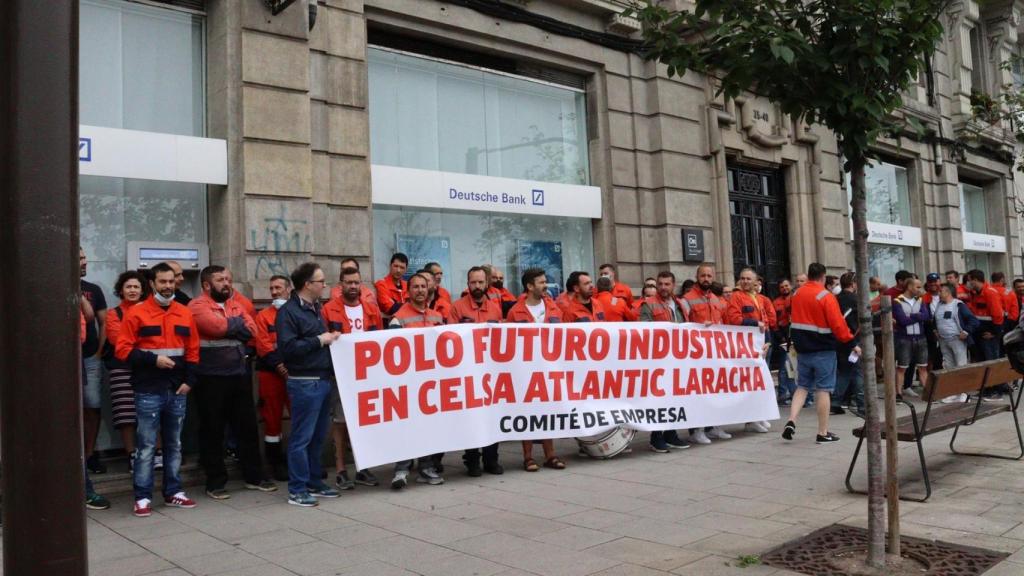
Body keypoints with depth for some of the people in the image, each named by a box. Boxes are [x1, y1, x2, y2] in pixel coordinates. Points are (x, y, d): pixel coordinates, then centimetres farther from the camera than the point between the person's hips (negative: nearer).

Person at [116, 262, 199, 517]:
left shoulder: (185, 314, 9)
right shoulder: (136, 313, -3)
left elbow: (193, 350, 10)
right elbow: (123, 350, -7)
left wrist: (189, 380, 1)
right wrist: (153, 359, -16)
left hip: (177, 391, 4)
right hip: (149, 392, -4)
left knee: (174, 445, 12)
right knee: (146, 446, 0)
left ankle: (173, 492, 21)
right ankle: (142, 497, 8)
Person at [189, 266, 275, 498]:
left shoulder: (237, 304, 14)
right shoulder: (197, 306, -6)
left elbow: (251, 330, 2)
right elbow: (218, 326, -22)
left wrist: (228, 326, -10)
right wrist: (237, 323, -4)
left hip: (239, 375, 6)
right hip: (211, 378, -6)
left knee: (248, 427, 11)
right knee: (213, 431, 3)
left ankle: (254, 477, 22)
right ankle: (215, 483, 14)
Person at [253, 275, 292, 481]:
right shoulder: (263, 316, 6)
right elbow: (264, 347, -4)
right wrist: (279, 366, -15)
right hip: (272, 373, -1)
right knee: (273, 417, 5)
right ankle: (276, 463, 15)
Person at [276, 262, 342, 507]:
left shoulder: (315, 308, 16)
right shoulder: (288, 311, -11)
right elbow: (287, 347, -20)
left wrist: (332, 337, 9)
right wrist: (319, 340, -15)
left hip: (324, 379, 9)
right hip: (304, 383, -9)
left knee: (318, 436, 14)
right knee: (302, 437, -2)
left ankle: (314, 482, 25)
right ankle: (297, 490, 7)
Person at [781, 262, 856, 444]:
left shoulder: (796, 294, 6)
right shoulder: (826, 296, -13)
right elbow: (838, 324, -15)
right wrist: (852, 344, -8)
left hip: (802, 349, 5)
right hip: (823, 350, -5)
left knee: (802, 386, 14)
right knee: (823, 390, 1)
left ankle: (791, 421, -3)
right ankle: (823, 433, 7)